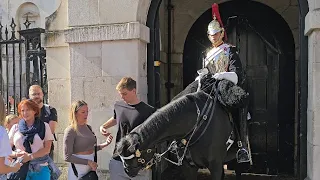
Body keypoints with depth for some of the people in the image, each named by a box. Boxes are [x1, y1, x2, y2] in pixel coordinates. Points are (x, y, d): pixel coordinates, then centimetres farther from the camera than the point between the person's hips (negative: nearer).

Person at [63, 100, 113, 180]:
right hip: (79, 170, -6)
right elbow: (67, 157, -16)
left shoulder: (88, 127, 4)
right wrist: (88, 162, -19)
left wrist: (104, 144, -1)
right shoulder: (70, 131, -15)